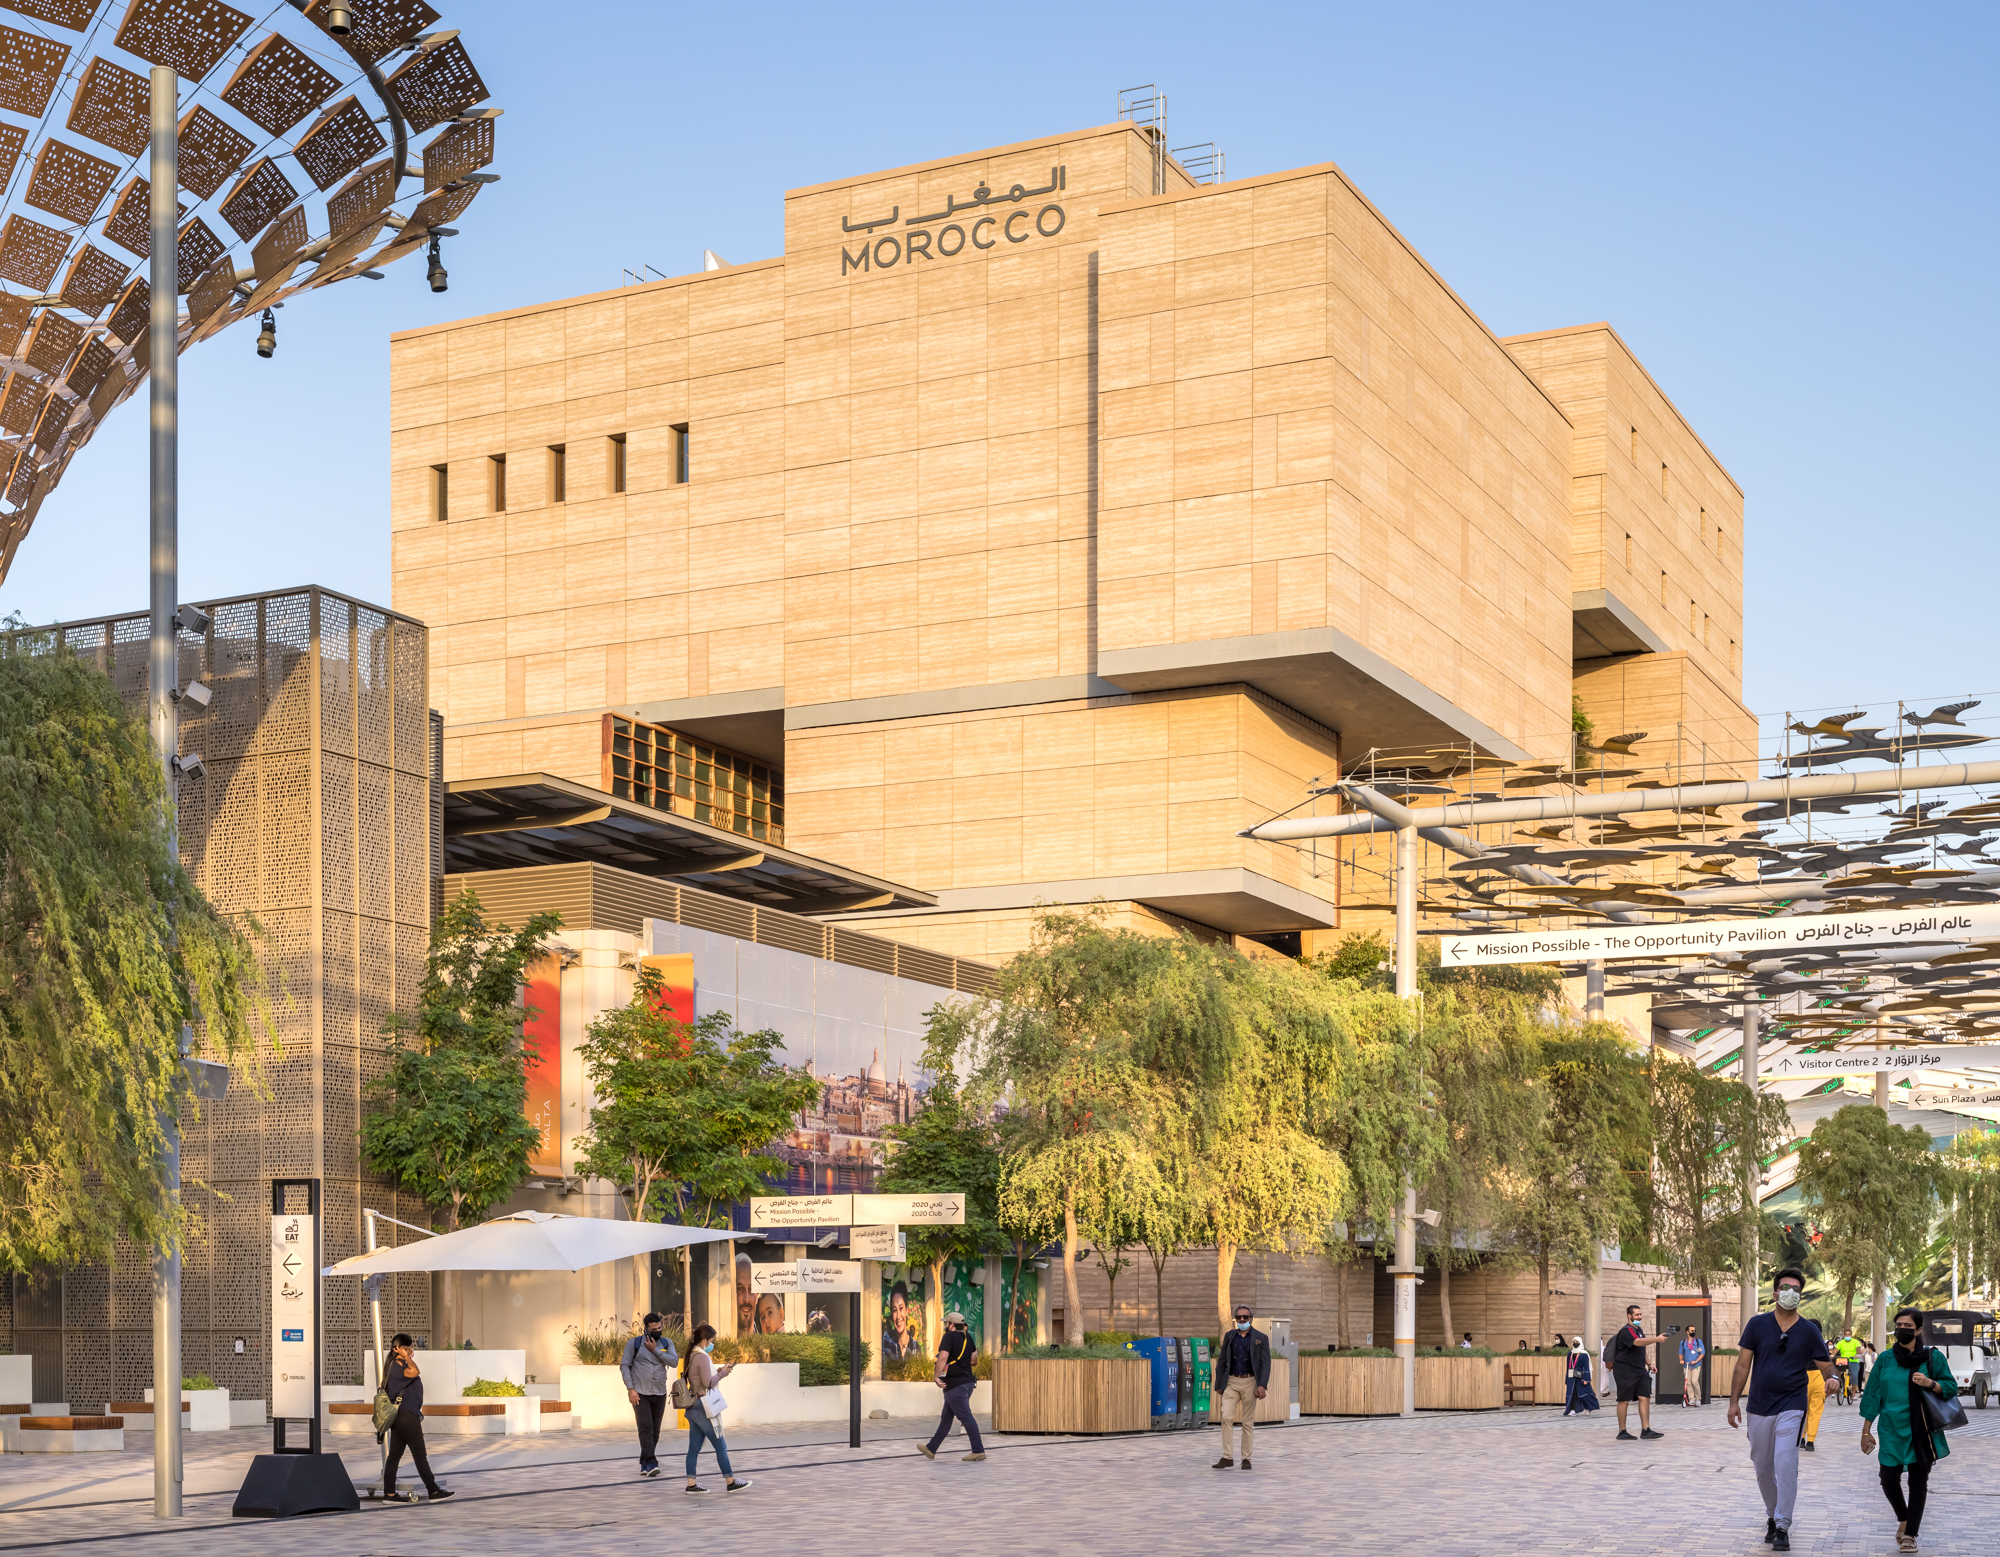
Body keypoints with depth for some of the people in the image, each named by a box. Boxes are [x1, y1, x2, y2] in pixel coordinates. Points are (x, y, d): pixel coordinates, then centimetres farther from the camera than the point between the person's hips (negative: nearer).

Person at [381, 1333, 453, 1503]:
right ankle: (433, 1491, 3)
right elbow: (414, 1371, -36)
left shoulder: (397, 1366, 17)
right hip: (406, 1416, -10)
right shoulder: (397, 1366, -16)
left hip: (399, 1417, 10)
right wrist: (405, 1356, -24)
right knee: (420, 1455, -3)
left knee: (395, 1455, 7)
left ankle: (389, 1493, 7)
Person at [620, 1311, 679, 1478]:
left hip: (659, 1394, 4)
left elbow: (674, 1361, -8)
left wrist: (655, 1350, -13)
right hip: (640, 1394, -4)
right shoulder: (634, 1343, -1)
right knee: (646, 1427, -15)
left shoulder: (666, 1343, 8)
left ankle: (644, 1464, 15)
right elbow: (624, 1365, -3)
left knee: (655, 1431, 5)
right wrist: (630, 1389, -11)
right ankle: (651, 1464, -21)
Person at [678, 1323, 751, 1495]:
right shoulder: (702, 1357, -16)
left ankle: (691, 1484, 8)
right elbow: (708, 1382, -20)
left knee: (694, 1448, 8)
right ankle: (731, 1482, 8)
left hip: (692, 1407, 9)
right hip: (703, 1407, -9)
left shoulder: (691, 1356, 11)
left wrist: (720, 1371, 8)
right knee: (721, 1446, 1)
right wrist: (722, 1373, -6)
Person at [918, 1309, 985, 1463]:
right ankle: (931, 1449, 25)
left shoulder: (949, 1337, -13)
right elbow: (974, 1361, 17)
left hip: (955, 1384, -9)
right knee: (946, 1417, 16)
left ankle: (978, 1451, -8)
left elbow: (943, 1356, -27)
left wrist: (937, 1376, -23)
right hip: (968, 1381, 9)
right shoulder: (967, 1337, 10)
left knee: (966, 1417, -7)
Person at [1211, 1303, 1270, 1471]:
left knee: (1248, 1422, 3)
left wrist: (1262, 1385, -18)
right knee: (1226, 1418, -11)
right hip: (1231, 1382, 2)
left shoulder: (1260, 1338, 0)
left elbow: (1265, 1363, -6)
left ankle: (1246, 1459, 11)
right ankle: (1227, 1457, -9)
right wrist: (1219, 1384, 8)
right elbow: (1222, 1361, 12)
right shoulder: (1229, 1336, 9)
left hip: (1249, 1383, -2)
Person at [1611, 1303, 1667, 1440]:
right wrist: (1657, 1339, -44)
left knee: (1645, 1398, -3)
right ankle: (1622, 1432, 6)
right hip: (1625, 1371, -8)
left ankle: (1645, 1430, -4)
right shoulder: (1626, 1331, -16)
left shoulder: (1639, 1329, 14)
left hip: (1640, 1371, 8)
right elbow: (1638, 1342, -35)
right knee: (1624, 1400, -1)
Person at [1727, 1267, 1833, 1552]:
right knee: (1763, 1469, 11)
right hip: (1760, 1408, 2)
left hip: (1791, 1407, -2)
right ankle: (1772, 1516, 31)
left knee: (1785, 1465, -16)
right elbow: (1743, 1365, 3)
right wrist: (1734, 1401, 0)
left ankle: (1782, 1526, -11)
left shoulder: (1809, 1331, 0)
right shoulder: (1758, 1324, 0)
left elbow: (1826, 1366, 4)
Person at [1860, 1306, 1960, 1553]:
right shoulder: (1885, 1359, 5)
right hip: (1892, 1431, 1)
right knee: (1889, 1480, -1)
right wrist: (1866, 1431, 7)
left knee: (1918, 1483, 1)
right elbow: (1872, 1395, 8)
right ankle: (1903, 1519, 27)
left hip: (1921, 1431, -1)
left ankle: (1910, 1533, 12)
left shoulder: (1933, 1357, 1)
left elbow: (1951, 1387, 3)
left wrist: (1930, 1384, -19)